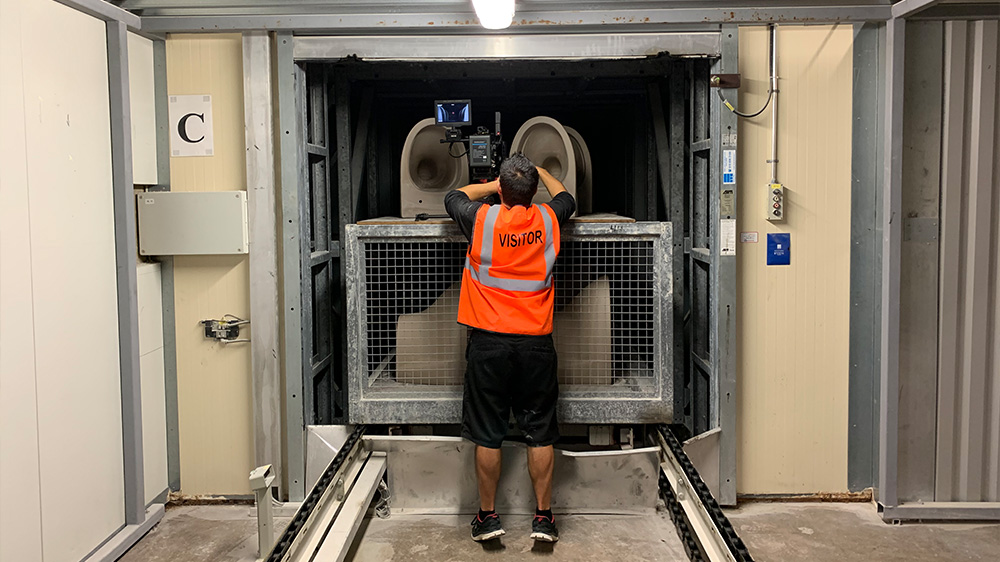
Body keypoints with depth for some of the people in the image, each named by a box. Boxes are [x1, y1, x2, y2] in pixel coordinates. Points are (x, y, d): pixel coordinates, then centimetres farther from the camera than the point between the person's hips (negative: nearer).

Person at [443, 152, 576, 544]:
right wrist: (541, 172, 38)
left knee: (488, 435, 7)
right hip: (536, 343, 2)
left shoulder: (482, 220, -7)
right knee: (540, 433, 9)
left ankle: (488, 516, 16)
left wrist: (493, 186, 26)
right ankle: (543, 517, 15)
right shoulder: (547, 221, -1)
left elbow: (453, 197, 16)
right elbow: (566, 199, 24)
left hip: (488, 342, -1)